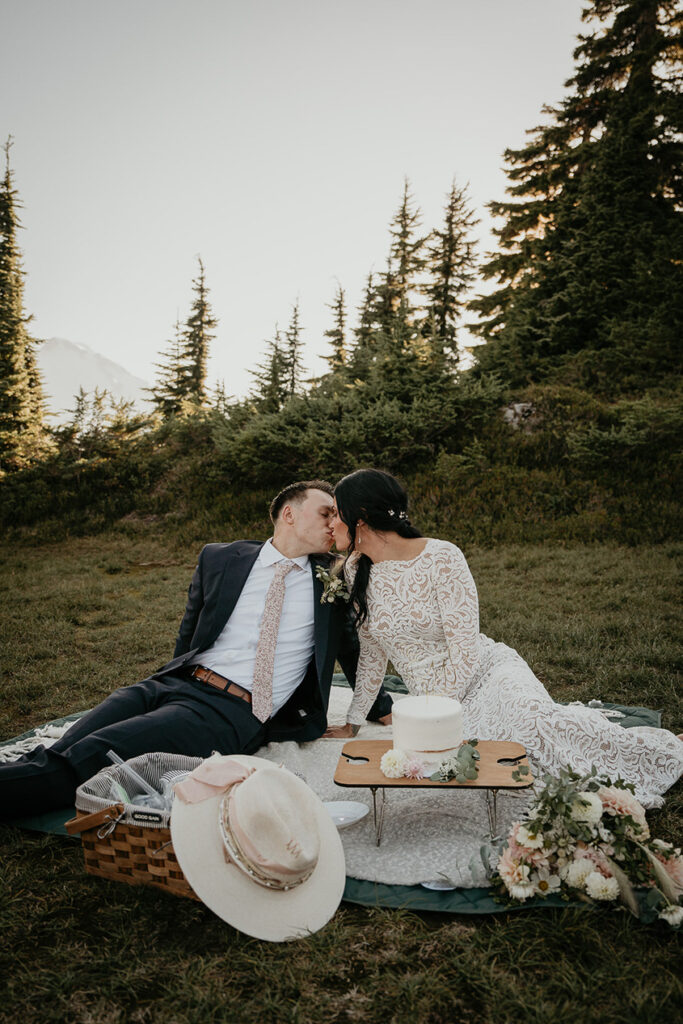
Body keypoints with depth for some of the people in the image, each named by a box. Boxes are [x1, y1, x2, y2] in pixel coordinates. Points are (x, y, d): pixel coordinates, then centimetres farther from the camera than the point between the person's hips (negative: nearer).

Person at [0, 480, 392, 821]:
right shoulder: (218, 559, 12)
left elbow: (352, 651, 22)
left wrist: (384, 709, 25)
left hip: (236, 711, -4)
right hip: (176, 683, 4)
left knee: (89, 756, -24)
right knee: (55, 754, -17)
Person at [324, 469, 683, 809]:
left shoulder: (442, 558, -15)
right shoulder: (356, 570, 1)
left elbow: (465, 654, -15)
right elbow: (372, 652, 12)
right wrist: (353, 722, 15)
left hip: (486, 673, -4)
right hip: (433, 701, 5)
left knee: (531, 716, -37)